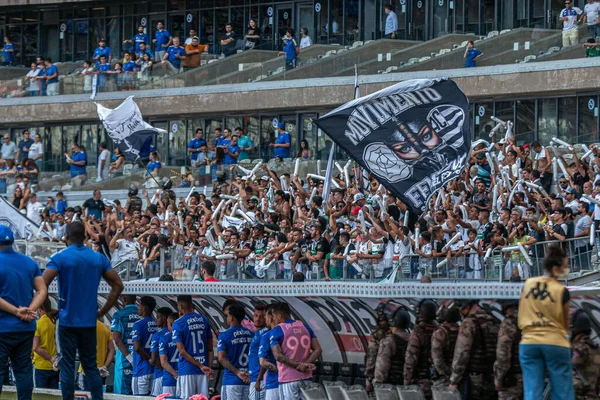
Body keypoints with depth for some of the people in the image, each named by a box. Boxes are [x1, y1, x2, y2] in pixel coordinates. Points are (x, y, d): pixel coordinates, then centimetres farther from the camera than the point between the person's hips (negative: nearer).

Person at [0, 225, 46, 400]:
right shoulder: (29, 262, 8)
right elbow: (42, 291, 5)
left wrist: (17, 311, -13)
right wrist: (29, 310, -5)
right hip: (26, 327, 6)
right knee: (23, 370, 11)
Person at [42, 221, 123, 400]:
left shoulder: (60, 258, -7)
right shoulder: (99, 258, 5)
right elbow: (118, 285, 6)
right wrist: (103, 311, 10)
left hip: (67, 320, -4)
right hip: (89, 321, 4)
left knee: (67, 367, 1)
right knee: (91, 366, 10)